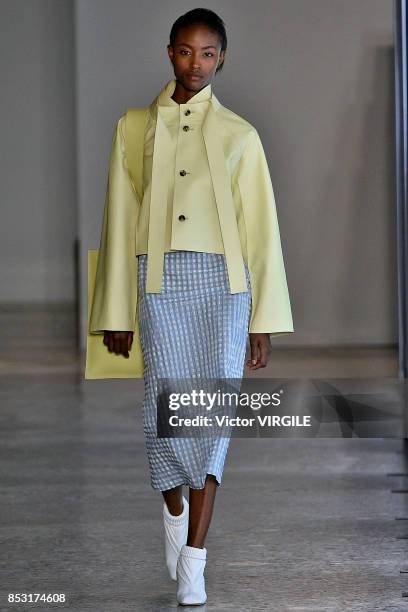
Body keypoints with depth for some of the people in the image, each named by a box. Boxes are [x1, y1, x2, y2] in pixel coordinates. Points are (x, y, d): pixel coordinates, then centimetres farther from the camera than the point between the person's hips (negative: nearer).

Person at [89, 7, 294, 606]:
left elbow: (262, 229, 6)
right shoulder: (134, 128, 10)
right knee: (164, 410, -3)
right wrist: (115, 313, 7)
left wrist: (264, 321, 1)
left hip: (223, 282, -1)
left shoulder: (239, 135, 7)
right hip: (159, 281, 1)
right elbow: (119, 223, 9)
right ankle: (176, 510, 29)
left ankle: (193, 563, -5)